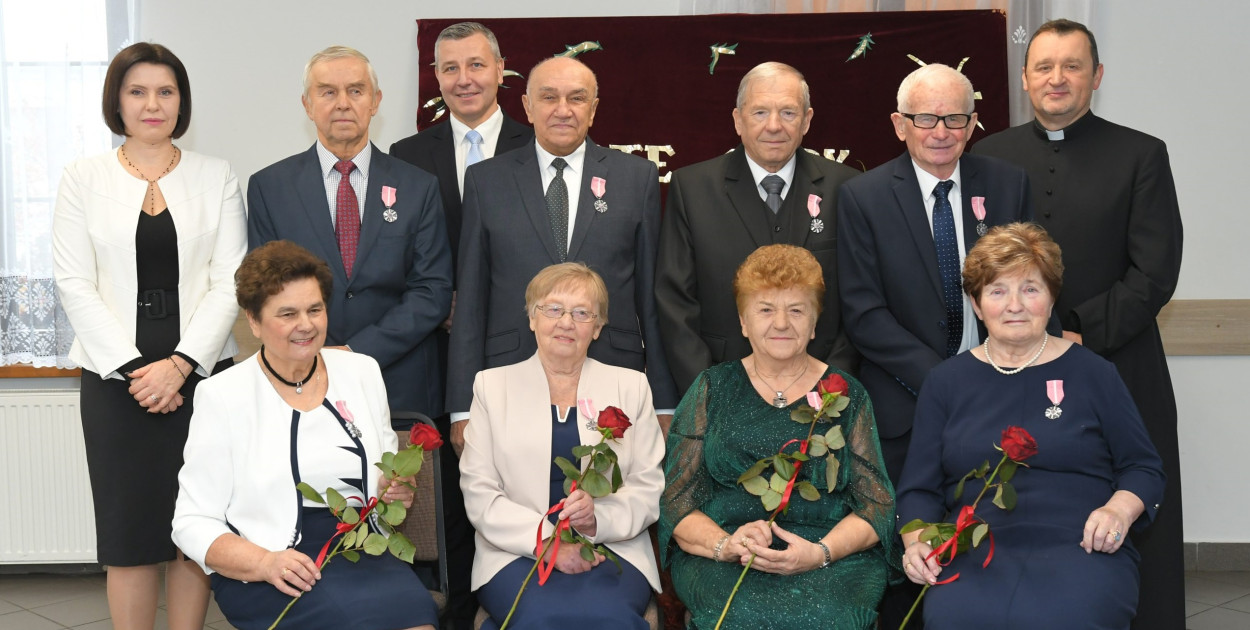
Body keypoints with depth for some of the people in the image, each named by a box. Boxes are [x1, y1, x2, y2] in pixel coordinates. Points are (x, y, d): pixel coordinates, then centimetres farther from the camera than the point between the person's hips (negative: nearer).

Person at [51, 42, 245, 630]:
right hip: (115, 379, 0)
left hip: (202, 372, 0)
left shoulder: (216, 177, 7)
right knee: (129, 527, 1)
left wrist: (179, 364, -11)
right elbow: (75, 284, 0)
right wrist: (134, 369, -9)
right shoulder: (83, 178, 6)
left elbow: (229, 281, 1)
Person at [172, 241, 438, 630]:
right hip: (261, 575, -3)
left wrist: (397, 494, -1)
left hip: (364, 554, 4)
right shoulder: (223, 395, 1)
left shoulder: (362, 372, 13)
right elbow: (194, 523, 0)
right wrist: (265, 562, -17)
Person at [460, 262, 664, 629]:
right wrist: (546, 543, -13)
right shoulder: (492, 385, 11)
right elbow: (478, 492, 2)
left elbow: (649, 489, 7)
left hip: (612, 548, 1)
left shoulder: (631, 387, 14)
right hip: (517, 551, 0)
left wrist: (598, 518, -15)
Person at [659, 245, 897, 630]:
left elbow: (876, 505, 7)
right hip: (724, 566, 0)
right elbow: (675, 501, 6)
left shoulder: (846, 395, 12)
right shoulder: (712, 389, 12)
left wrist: (820, 552, -12)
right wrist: (724, 544, -15)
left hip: (833, 555, 1)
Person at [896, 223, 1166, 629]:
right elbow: (919, 488, 14)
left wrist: (1119, 511, -7)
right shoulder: (946, 382, 16)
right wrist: (917, 542, -6)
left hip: (1080, 550, 0)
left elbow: (1143, 468, 14)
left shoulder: (1091, 373, 12)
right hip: (977, 551, 1)